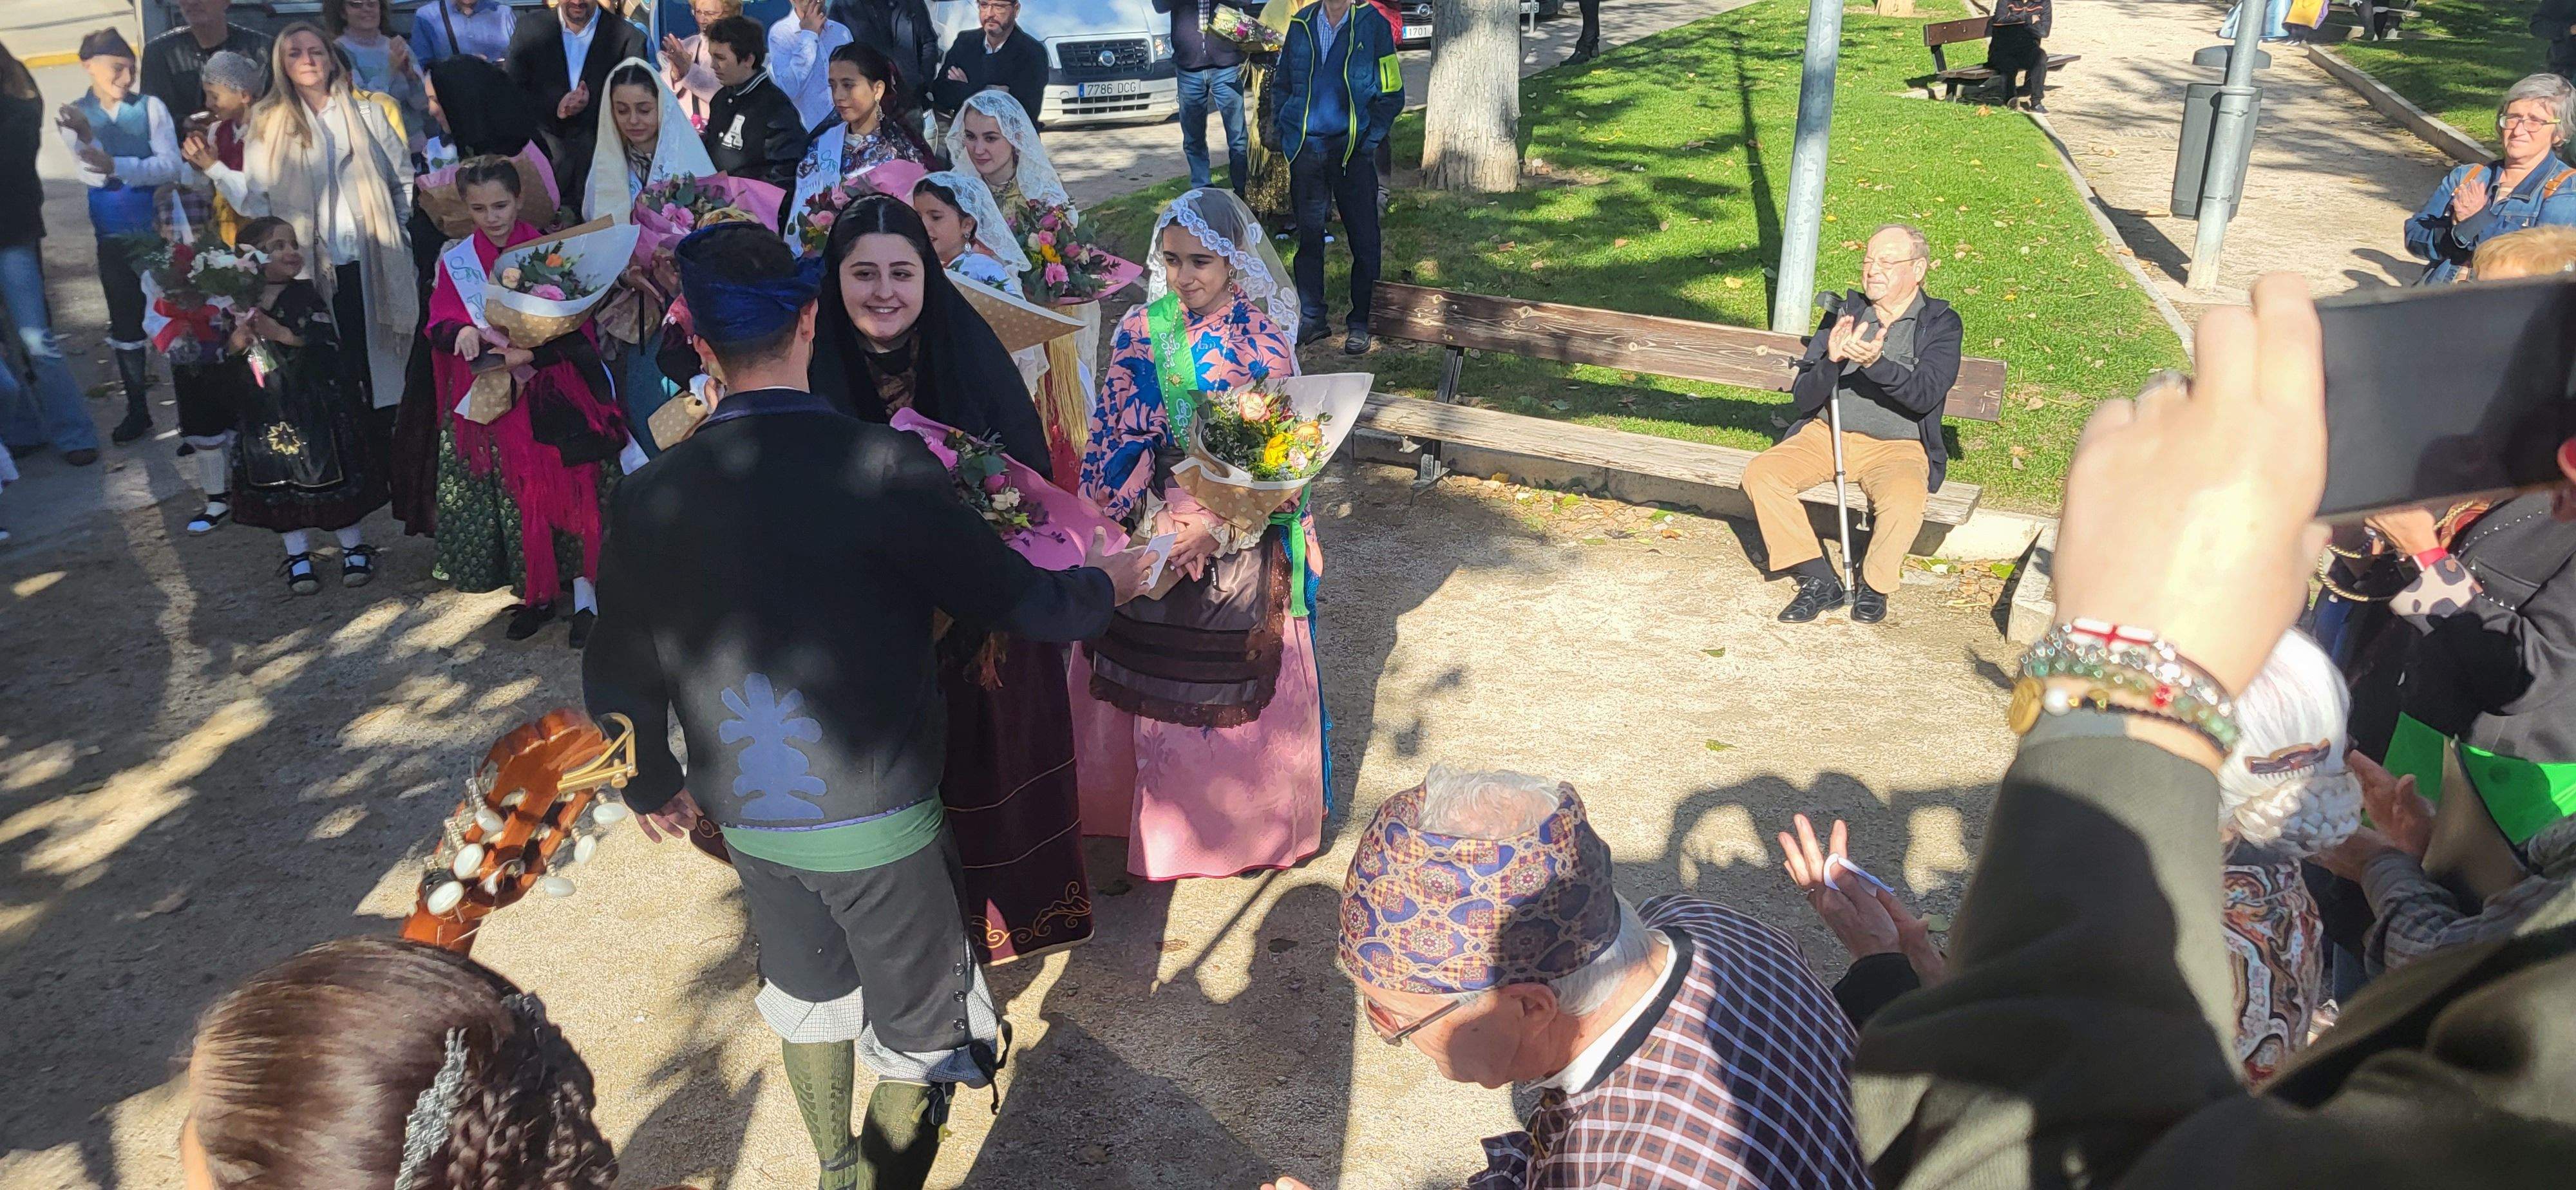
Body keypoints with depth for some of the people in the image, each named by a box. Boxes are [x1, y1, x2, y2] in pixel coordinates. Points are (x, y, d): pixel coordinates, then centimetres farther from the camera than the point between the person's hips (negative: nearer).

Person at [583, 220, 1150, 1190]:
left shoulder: (649, 498, -12)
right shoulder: (884, 468, -23)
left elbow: (618, 684, -2)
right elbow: (1017, 603, -15)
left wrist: (653, 786, 18)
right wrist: (1106, 581, 6)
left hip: (747, 817, 5)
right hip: (878, 818, -4)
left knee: (807, 987, 30)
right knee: (917, 1029, 19)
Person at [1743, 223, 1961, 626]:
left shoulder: (1940, 323, 2)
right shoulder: (1844, 312, 9)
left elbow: (1925, 395, -16)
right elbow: (1801, 399, 2)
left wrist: (1876, 363, -33)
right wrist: (1833, 359, -18)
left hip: (1898, 447, -3)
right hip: (1826, 436, 3)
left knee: (1904, 500, -36)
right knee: (1760, 474, -23)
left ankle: (1874, 586, -6)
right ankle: (1820, 581, -12)